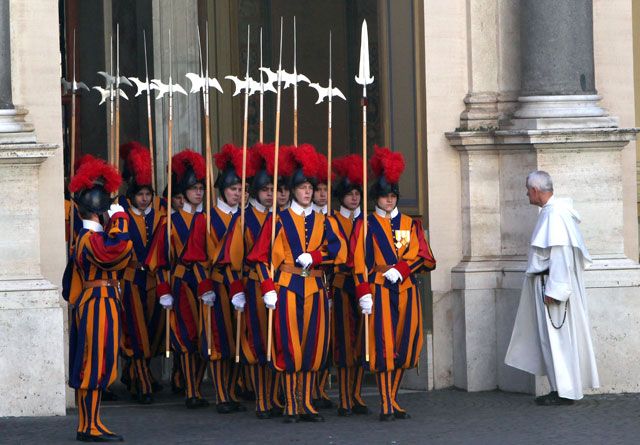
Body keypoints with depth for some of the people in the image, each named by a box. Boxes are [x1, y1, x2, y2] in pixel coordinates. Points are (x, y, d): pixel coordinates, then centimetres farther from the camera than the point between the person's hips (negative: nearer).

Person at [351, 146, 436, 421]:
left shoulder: (411, 225, 13)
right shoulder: (366, 226, 3)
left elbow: (425, 258, 6)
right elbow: (358, 262, -3)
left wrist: (401, 270, -9)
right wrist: (363, 293, -13)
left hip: (406, 291, 4)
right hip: (379, 292, -4)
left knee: (403, 348, 4)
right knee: (383, 347, -8)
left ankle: (393, 401, 14)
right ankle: (386, 406, -8)